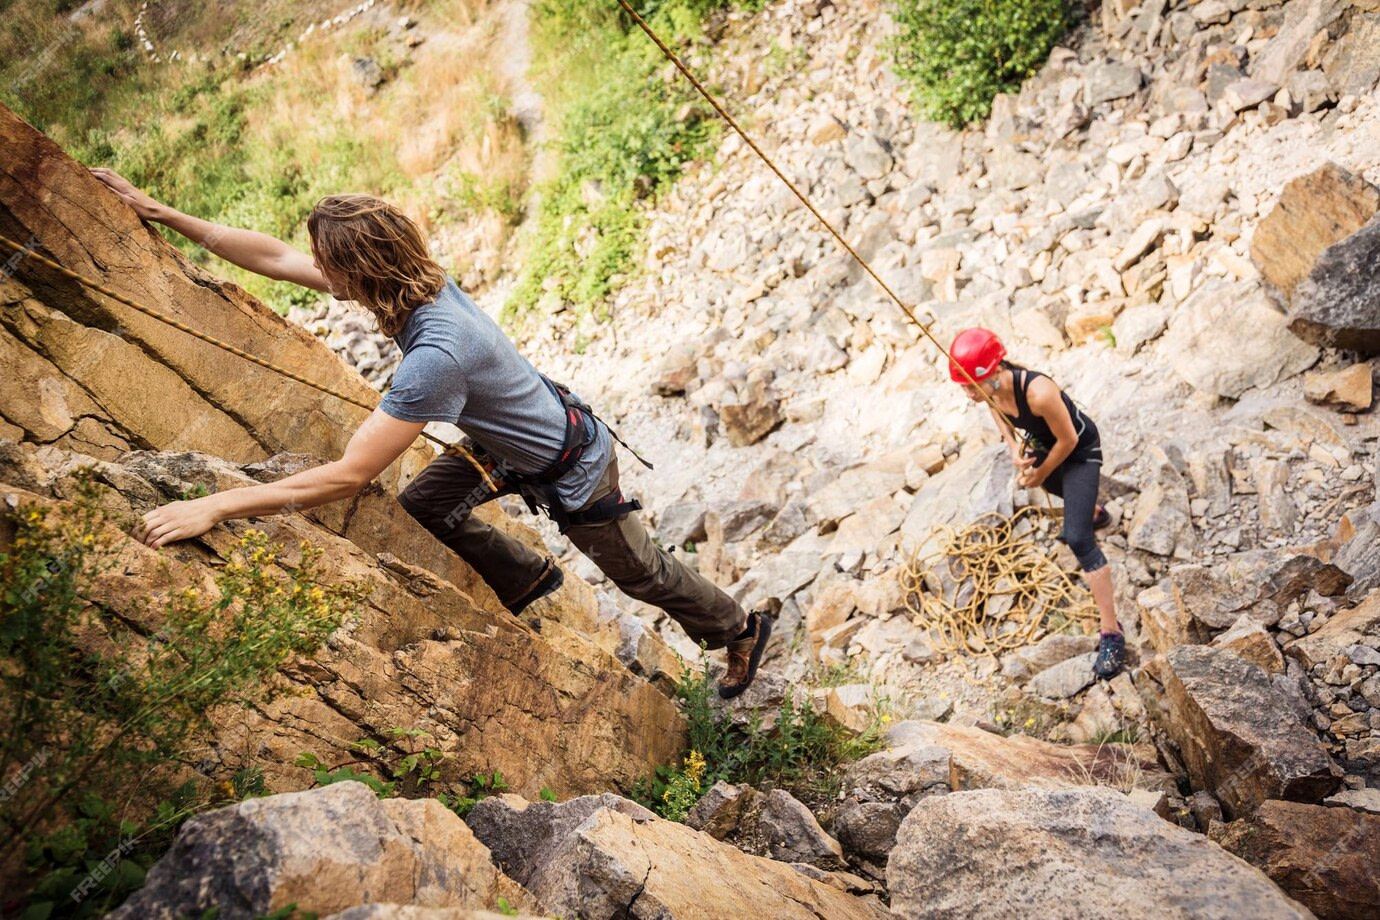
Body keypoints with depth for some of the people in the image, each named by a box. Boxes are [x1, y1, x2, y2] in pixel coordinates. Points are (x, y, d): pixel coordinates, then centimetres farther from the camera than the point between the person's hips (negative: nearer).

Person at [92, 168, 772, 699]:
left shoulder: (437, 352, -43)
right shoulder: (418, 281, -17)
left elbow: (349, 475, -43)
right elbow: (275, 257, -9)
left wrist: (215, 507, -42)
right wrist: (160, 213, -9)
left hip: (572, 471, -7)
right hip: (508, 442, 8)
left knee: (637, 570, 13)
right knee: (420, 508, 10)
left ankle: (740, 630, 40)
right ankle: (530, 578, 31)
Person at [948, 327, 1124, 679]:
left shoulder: (1038, 392, -43)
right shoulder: (990, 386, -23)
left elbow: (1068, 440, -28)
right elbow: (999, 412, 0)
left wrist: (1040, 473, -13)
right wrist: (1014, 449, -18)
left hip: (1080, 449, -8)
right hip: (1044, 444, 8)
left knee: (1078, 538, -17)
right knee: (1050, 487, 37)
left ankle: (1111, 632, -9)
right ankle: (1093, 513, 74)